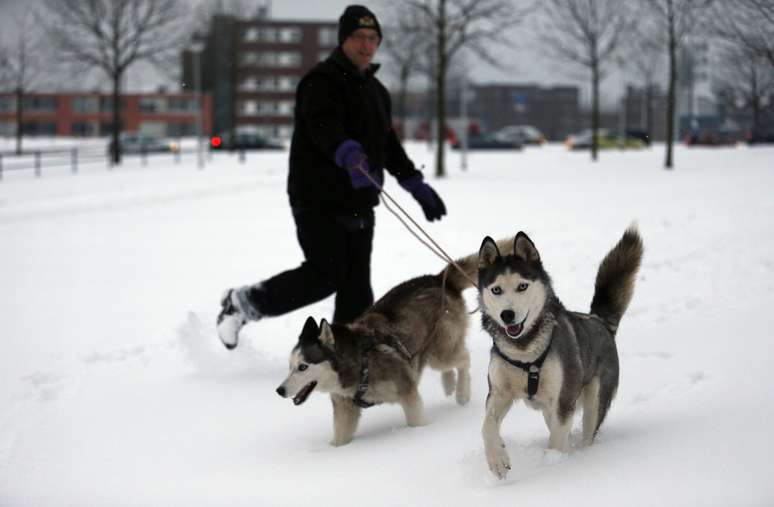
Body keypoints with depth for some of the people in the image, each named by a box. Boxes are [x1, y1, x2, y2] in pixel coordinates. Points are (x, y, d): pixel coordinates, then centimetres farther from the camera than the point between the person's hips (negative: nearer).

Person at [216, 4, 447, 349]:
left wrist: (418, 187, 22)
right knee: (325, 274, -12)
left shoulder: (375, 90, 19)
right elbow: (324, 128, -29)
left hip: (359, 203, 8)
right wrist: (347, 152, -49)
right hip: (319, 201, -8)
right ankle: (241, 303, 5)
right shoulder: (322, 81, -9)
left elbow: (389, 145, 27)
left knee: (356, 287, 3)